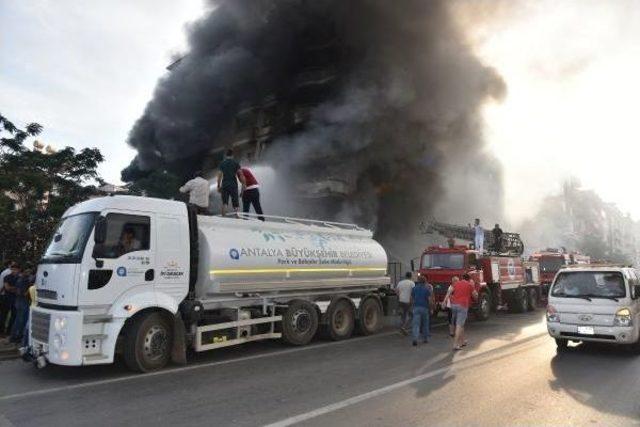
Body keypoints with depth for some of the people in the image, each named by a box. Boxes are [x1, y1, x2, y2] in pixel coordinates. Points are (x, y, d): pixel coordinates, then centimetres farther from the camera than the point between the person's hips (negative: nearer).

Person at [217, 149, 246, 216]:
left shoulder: (222, 163, 6)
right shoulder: (236, 163, 2)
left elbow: (219, 175, 2)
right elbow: (240, 174, -4)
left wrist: (219, 186, 7)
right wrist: (243, 184, 0)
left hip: (224, 185, 1)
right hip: (233, 185, -1)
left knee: (224, 203, 2)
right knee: (235, 203, 6)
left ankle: (223, 216, -8)